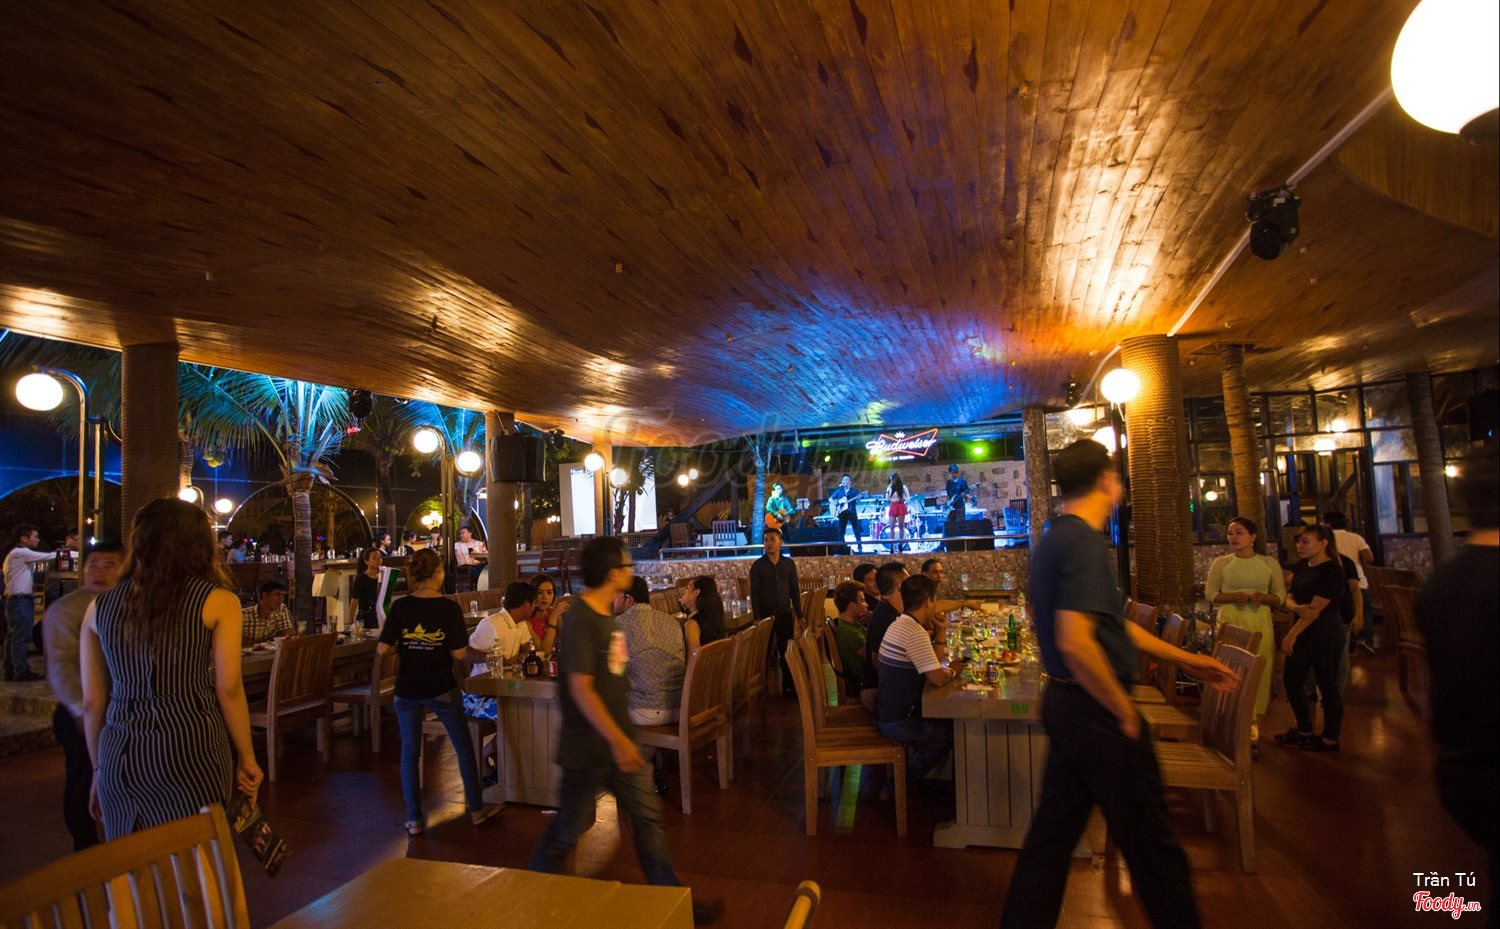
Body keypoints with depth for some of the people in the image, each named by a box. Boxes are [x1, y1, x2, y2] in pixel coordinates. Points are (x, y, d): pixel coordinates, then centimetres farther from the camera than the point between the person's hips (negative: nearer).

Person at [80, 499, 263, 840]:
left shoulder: (99, 607, 8)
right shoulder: (218, 601, -4)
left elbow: (92, 701, 10)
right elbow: (228, 689, -6)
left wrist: (99, 768, 22)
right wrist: (247, 758, 4)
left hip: (119, 754, 4)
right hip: (192, 750, -4)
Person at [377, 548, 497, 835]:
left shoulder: (400, 607, -9)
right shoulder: (449, 607, -14)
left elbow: (382, 649, -7)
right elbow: (459, 654, -15)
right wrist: (472, 649, 5)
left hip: (407, 689, 2)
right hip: (441, 689, -2)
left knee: (410, 751, 14)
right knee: (463, 746, 13)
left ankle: (414, 819, 20)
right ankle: (476, 809, 23)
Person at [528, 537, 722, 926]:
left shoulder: (605, 613, 6)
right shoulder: (581, 620, -22)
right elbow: (580, 687, -26)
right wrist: (617, 739, -29)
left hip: (618, 741, 9)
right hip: (589, 748, -8)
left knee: (648, 816, 13)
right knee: (567, 830, 9)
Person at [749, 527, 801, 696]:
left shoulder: (788, 563, 4)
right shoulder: (757, 566, -3)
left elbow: (795, 590, 8)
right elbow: (754, 594, -5)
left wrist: (799, 615, 5)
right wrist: (757, 618, -10)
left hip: (785, 614, 2)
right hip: (765, 614, -2)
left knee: (786, 652, 7)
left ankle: (788, 687, 18)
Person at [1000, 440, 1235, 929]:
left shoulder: (1056, 539, 10)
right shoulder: (1084, 543, -20)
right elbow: (1075, 642, -29)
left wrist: (1185, 659, 24)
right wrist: (1124, 710, -16)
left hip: (1065, 704, 9)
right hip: (1096, 711, -9)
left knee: (1054, 830, 18)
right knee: (1149, 842, 9)